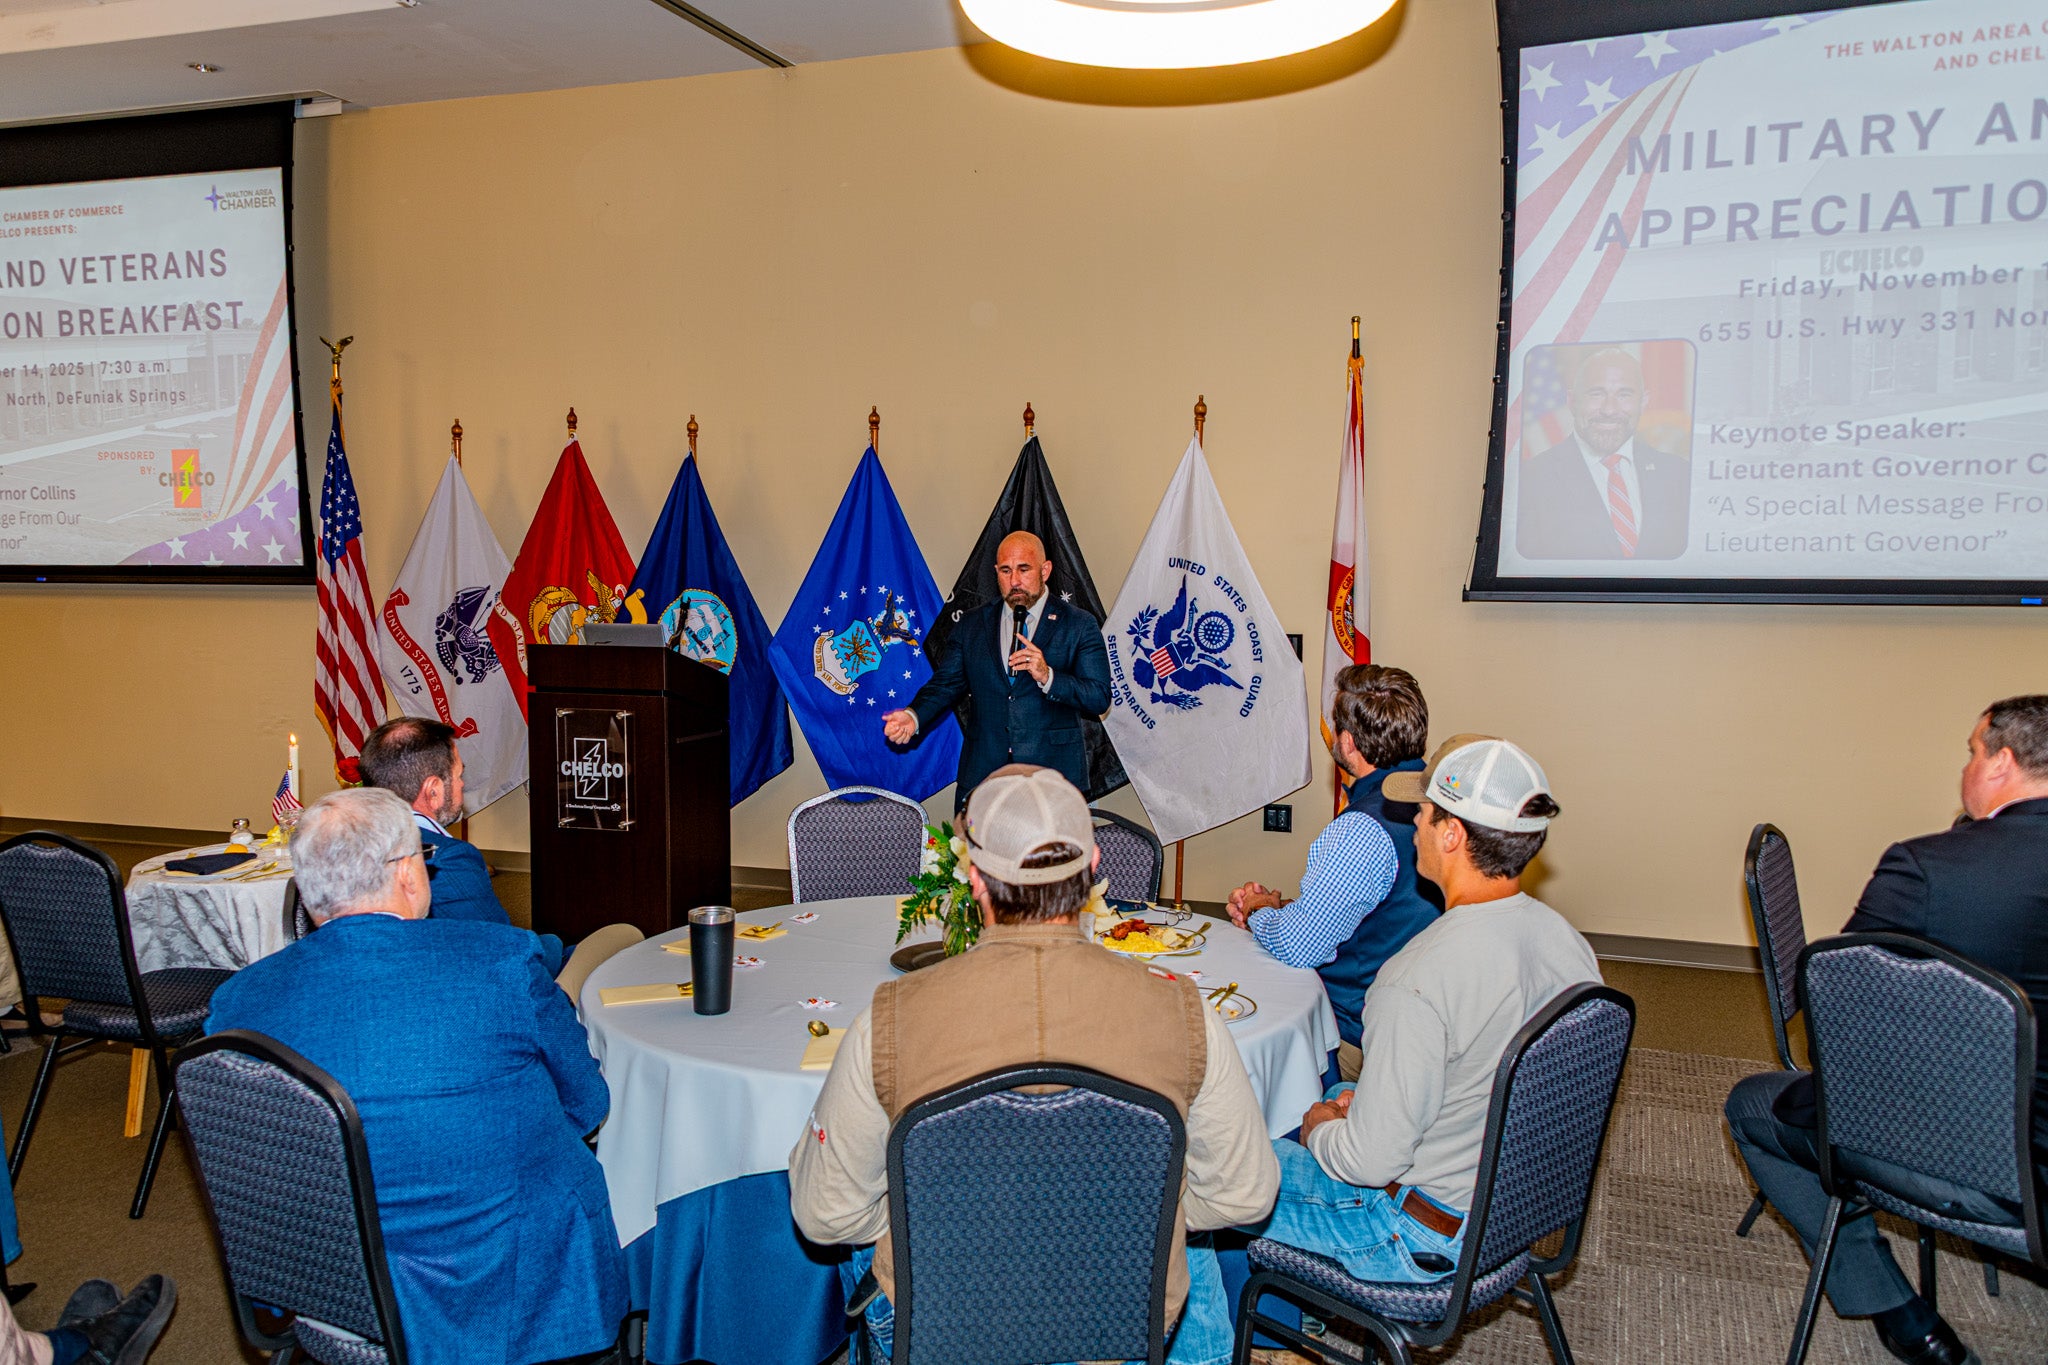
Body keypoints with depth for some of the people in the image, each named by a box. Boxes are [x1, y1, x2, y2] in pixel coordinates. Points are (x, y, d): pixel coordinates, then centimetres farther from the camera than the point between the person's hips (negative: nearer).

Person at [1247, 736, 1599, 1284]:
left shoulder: (1421, 981, -33)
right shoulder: (1569, 943, -8)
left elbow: (1371, 1160, -27)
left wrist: (1319, 1130, -5)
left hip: (1423, 1233, -8)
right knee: (1333, 1096, 29)